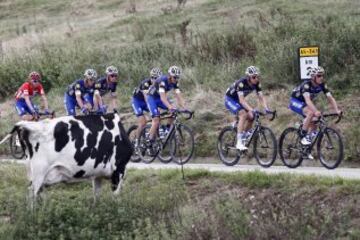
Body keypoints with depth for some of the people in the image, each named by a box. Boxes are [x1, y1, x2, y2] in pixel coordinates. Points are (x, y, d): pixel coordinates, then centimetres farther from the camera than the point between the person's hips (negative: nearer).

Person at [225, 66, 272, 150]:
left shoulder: (257, 84, -13)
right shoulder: (241, 83, -32)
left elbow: (261, 97, -15)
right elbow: (242, 100, -39)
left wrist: (266, 108, -32)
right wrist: (252, 110, -50)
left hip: (238, 100, 7)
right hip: (230, 99, -7)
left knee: (251, 116, -10)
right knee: (243, 114, -28)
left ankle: (243, 139, 9)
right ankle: (239, 143, -29)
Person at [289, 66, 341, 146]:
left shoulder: (322, 85, -15)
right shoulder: (306, 85, -33)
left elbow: (330, 98, -19)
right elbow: (307, 100, -46)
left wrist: (337, 110, -35)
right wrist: (316, 111, -61)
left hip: (303, 103, 7)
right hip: (295, 101, -7)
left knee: (313, 126, -2)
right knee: (311, 113, -32)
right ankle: (303, 136, -23)